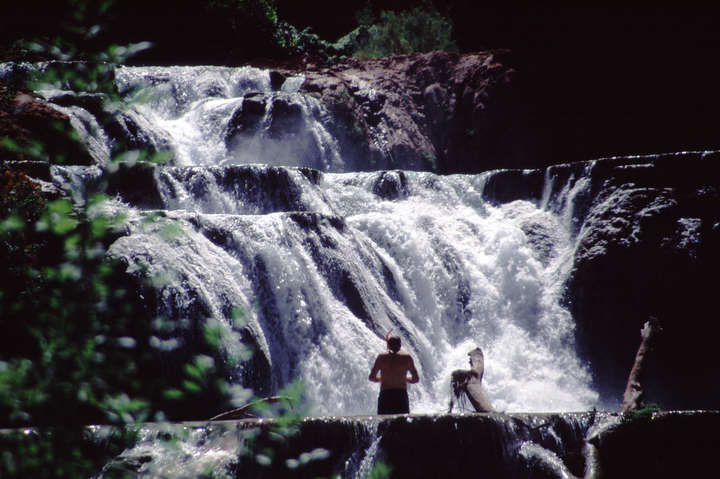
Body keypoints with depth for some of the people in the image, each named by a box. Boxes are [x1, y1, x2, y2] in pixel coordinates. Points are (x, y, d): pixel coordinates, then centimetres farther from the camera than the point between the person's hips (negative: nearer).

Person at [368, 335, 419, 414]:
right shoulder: (407, 358, 1)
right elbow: (416, 379, 4)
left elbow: (372, 377, 5)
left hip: (385, 396, 1)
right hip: (401, 395, 0)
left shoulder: (381, 357, 3)